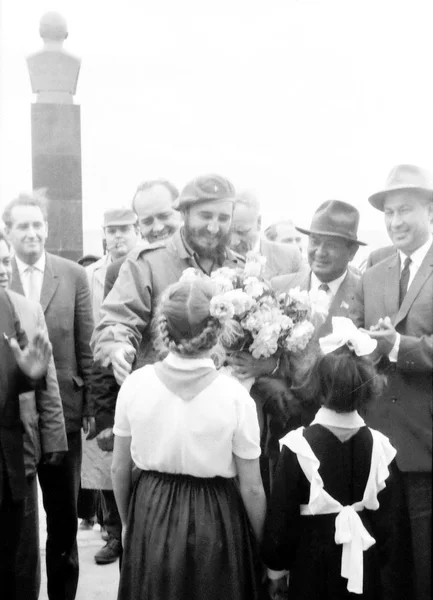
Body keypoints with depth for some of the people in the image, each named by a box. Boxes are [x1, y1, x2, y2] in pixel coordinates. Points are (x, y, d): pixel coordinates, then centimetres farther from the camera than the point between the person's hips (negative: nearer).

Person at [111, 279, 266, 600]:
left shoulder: (136, 383, -12)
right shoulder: (235, 395, -18)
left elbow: (119, 470, -1)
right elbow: (252, 488, -11)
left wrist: (127, 522, 16)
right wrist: (263, 545, 6)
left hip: (150, 517, 2)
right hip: (214, 524, -2)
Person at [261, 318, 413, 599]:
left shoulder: (299, 445, -16)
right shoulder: (380, 446, -9)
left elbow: (281, 513, -9)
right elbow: (395, 518, -3)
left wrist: (277, 568, 3)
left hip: (314, 559, -2)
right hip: (368, 563, 2)